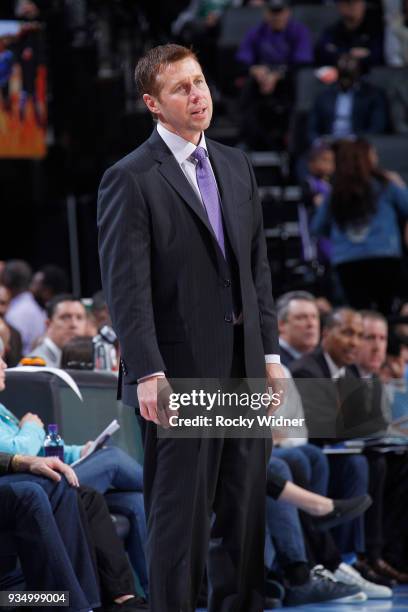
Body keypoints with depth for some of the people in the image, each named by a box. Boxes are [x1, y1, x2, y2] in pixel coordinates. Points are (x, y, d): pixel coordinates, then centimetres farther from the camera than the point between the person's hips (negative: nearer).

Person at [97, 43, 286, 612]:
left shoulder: (236, 166, 12)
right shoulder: (130, 179, -9)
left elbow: (258, 266, 15)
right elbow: (127, 287, -14)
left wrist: (270, 354, 10)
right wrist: (148, 375, -21)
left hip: (245, 371, 6)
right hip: (181, 374, -6)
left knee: (246, 512, 11)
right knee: (180, 517, 0)